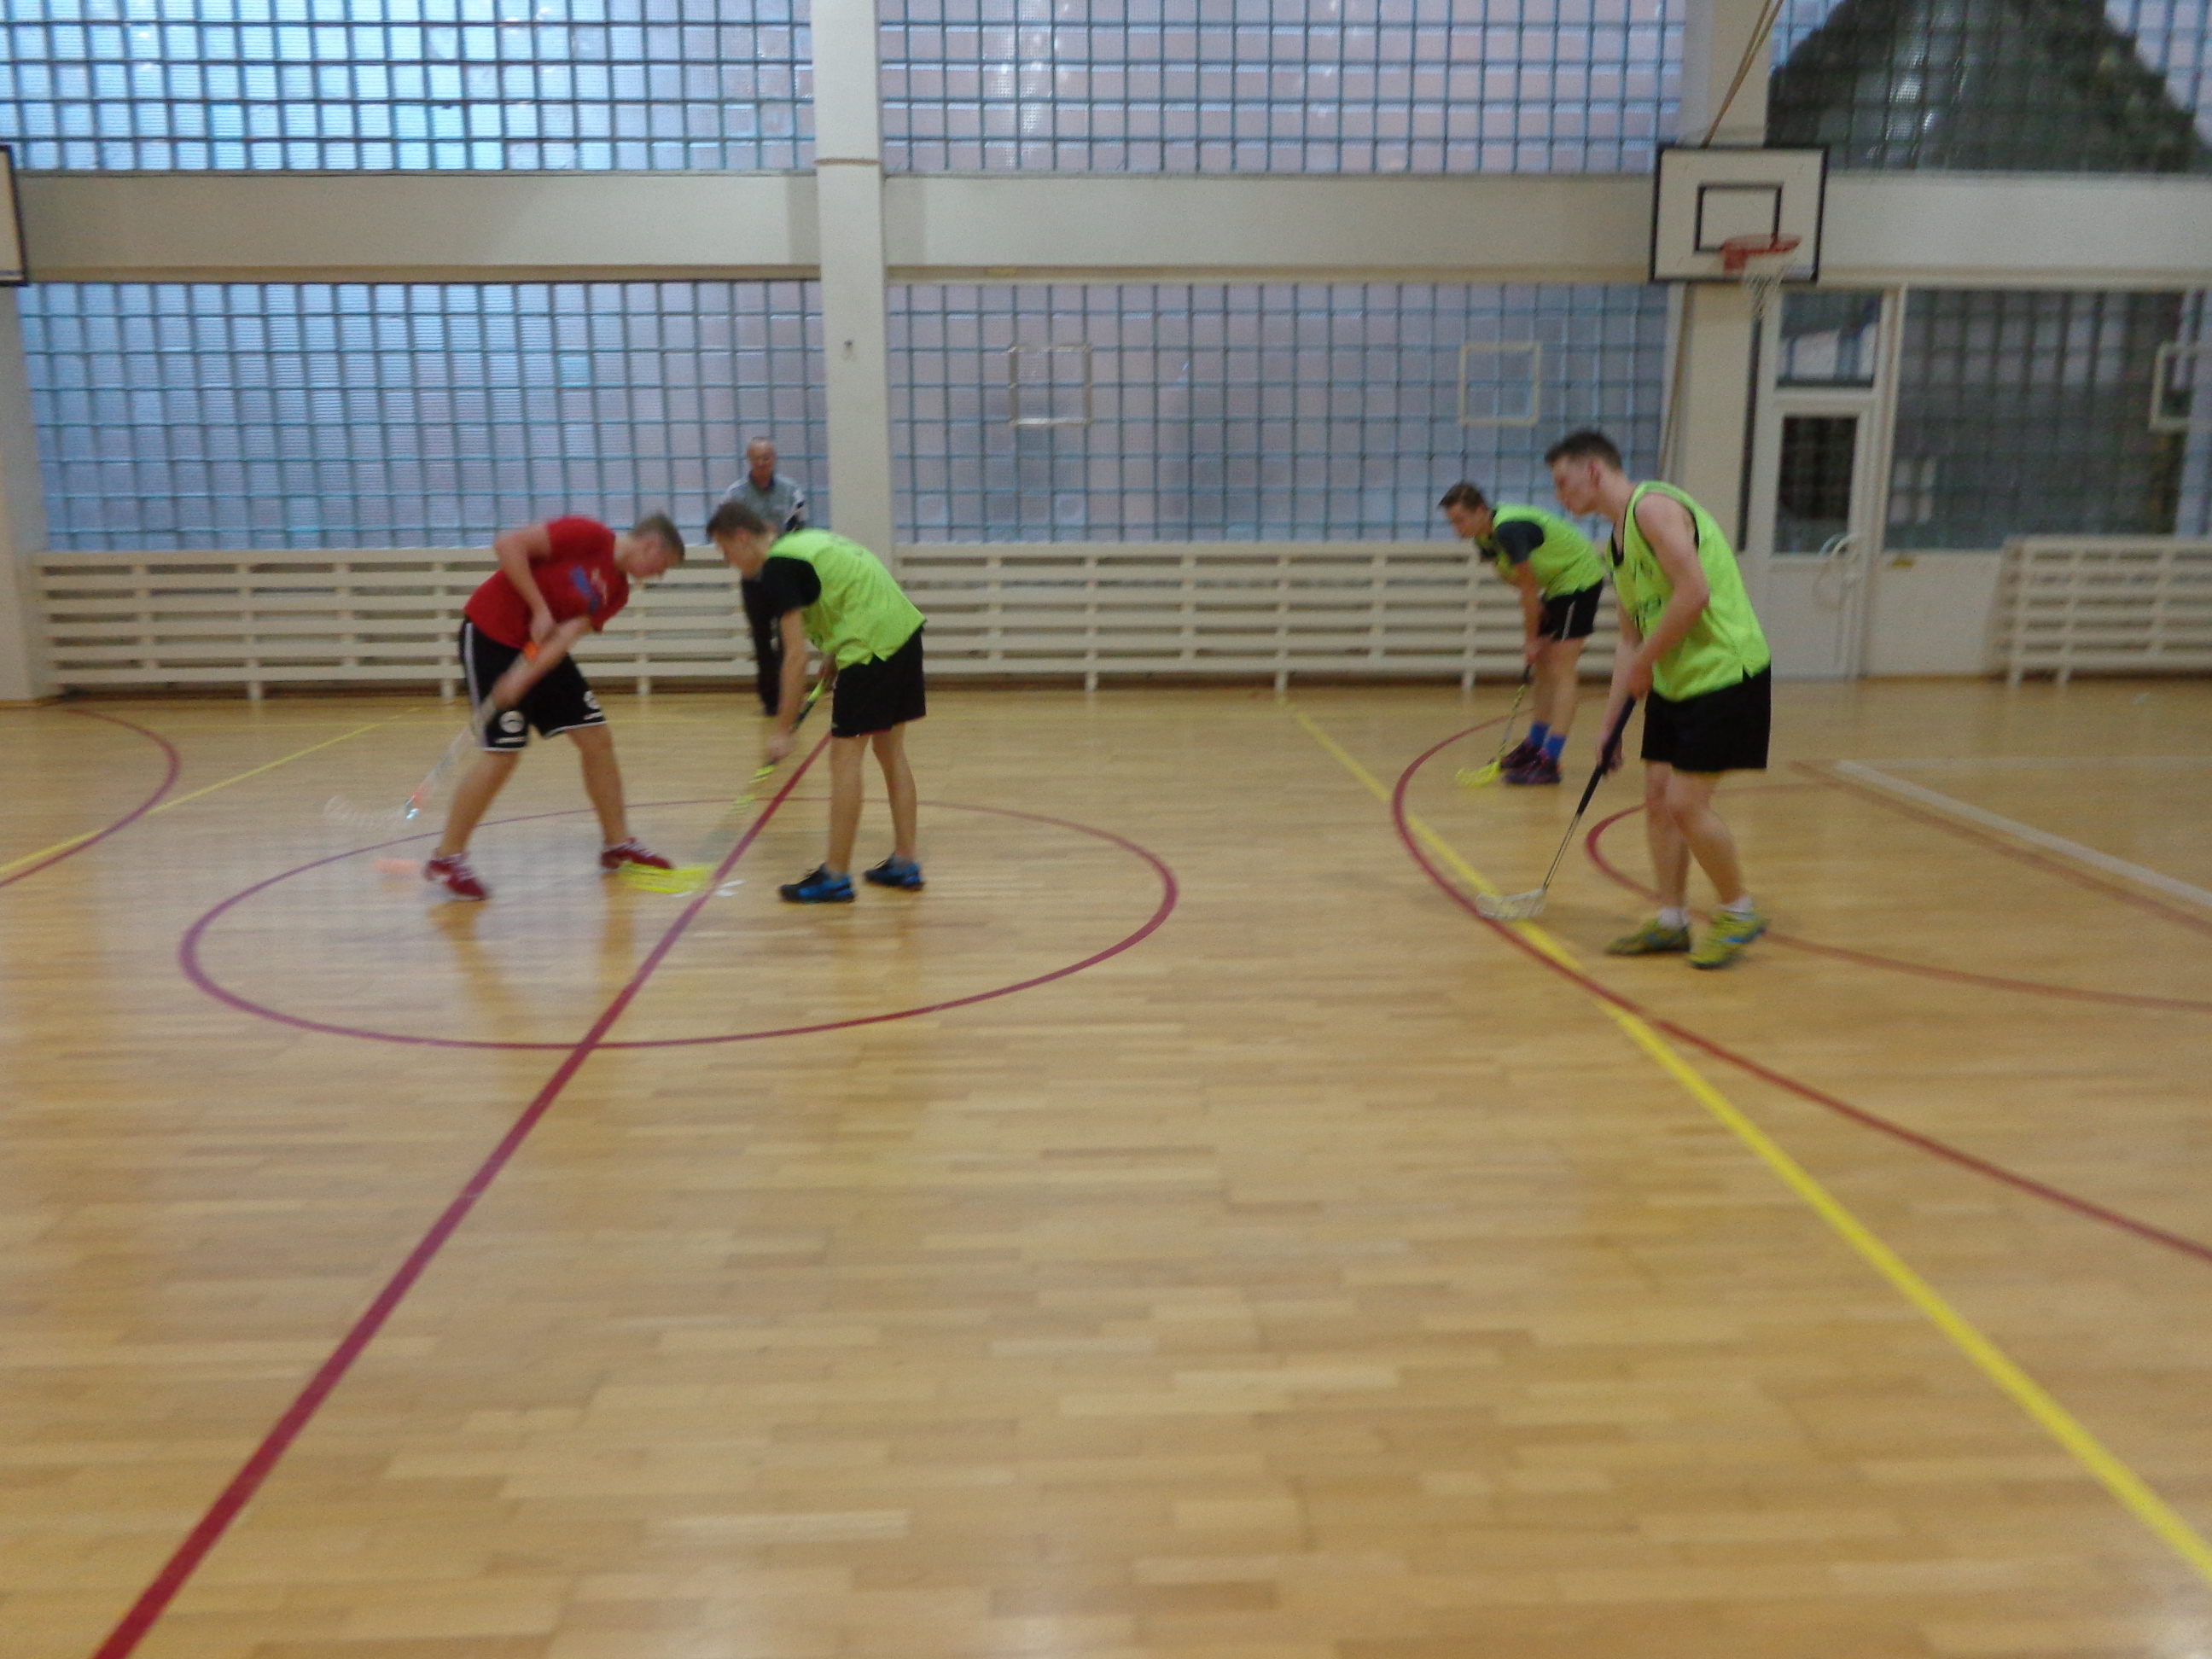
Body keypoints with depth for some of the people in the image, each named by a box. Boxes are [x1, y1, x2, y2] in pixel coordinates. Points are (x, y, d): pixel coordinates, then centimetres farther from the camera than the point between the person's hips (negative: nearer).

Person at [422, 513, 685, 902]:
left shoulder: (616, 592, 4)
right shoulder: (588, 535, -16)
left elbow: (567, 635, -10)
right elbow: (508, 545, -22)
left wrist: (524, 676, -24)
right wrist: (540, 609, -21)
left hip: (541, 648, 8)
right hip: (490, 634, -8)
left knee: (597, 737, 3)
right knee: (503, 752, -12)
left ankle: (617, 843, 16)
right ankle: (446, 858, 3)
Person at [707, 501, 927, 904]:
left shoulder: (777, 568, -9)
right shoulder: (807, 540, 18)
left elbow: (796, 656, -14)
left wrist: (782, 730, -10)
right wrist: (835, 653, 18)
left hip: (872, 643, -9)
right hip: (905, 626, 9)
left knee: (845, 757, -3)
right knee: (890, 750, 15)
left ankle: (836, 878, 3)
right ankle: (905, 864, 20)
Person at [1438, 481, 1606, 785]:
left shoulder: (1509, 530, -29)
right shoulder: (1485, 538, 0)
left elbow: (1529, 589, -22)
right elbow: (1524, 587, 4)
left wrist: (1531, 638, -13)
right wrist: (1533, 634, -5)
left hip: (1580, 578, -9)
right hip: (1556, 583, 9)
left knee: (1561, 672, -13)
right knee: (1542, 668, 12)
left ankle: (1549, 762, -15)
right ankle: (1535, 746, 22)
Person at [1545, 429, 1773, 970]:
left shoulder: (1653, 508, -14)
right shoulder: (1618, 539, 15)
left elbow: (1695, 591, -25)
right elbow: (1631, 639, 18)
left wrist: (1643, 662, -15)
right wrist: (1611, 722, 15)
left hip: (1725, 674, -9)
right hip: (1672, 682, 9)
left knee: (1686, 803, -10)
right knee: (1658, 798, 7)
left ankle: (1740, 913, 11)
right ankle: (1671, 921, 18)